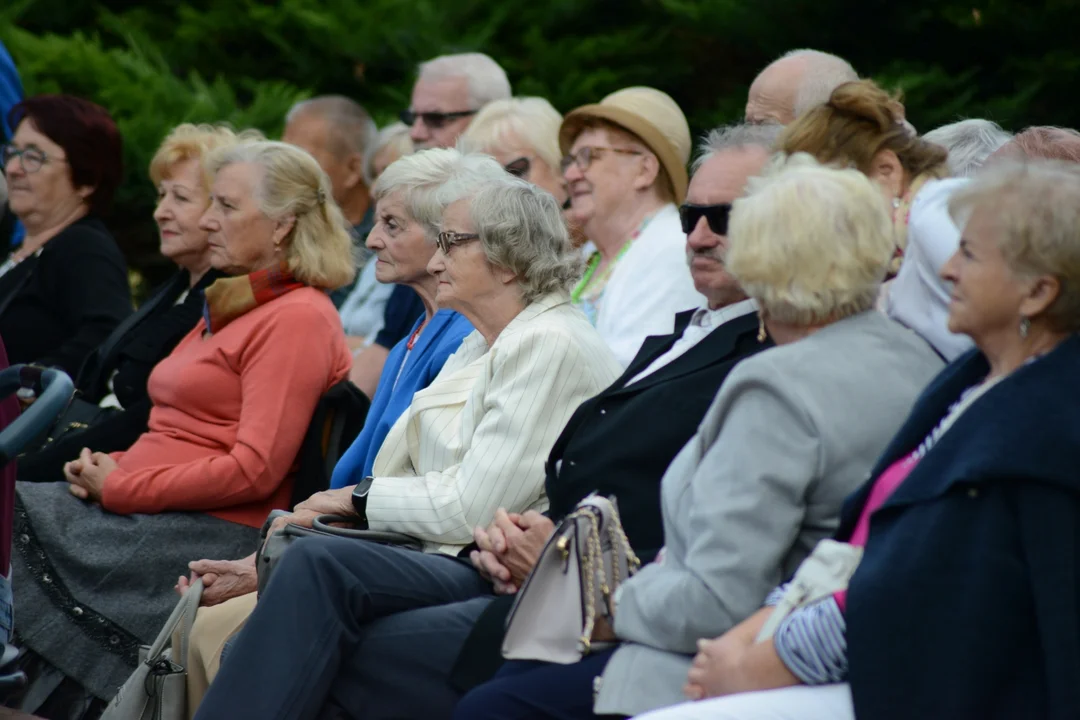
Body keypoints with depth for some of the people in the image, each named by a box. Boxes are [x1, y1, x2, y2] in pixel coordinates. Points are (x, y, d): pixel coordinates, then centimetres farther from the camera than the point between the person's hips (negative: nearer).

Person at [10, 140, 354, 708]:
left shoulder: (298, 318, -9)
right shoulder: (234, 305, 22)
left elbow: (254, 470, -17)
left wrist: (119, 488, -12)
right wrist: (114, 465, 5)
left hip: (212, 532, -9)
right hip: (142, 506, 9)